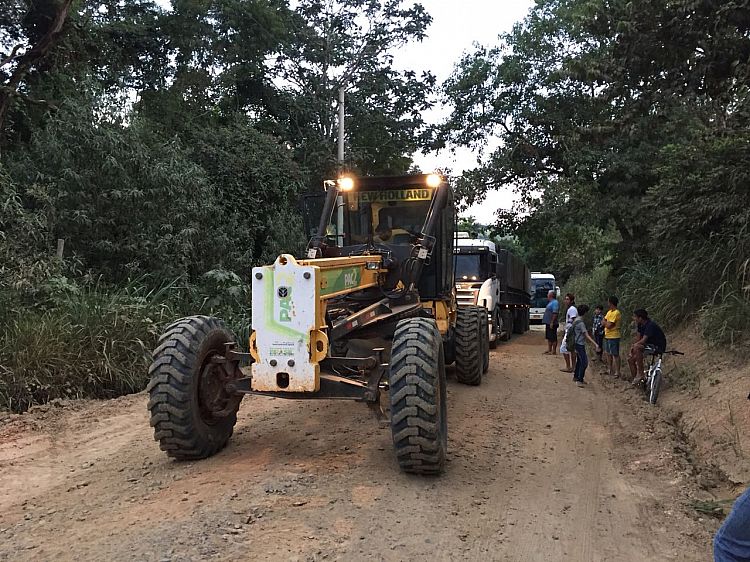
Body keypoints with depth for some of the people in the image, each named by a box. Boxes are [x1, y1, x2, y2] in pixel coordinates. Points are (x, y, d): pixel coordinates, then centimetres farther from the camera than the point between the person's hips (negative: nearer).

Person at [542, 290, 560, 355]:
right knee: (549, 337, 14)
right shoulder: (550, 302, 18)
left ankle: (554, 351, -1)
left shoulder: (555, 303, -14)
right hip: (548, 323, 10)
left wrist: (552, 323, -24)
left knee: (553, 338, -5)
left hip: (552, 324, -10)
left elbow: (555, 313, -21)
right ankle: (549, 350, 21)